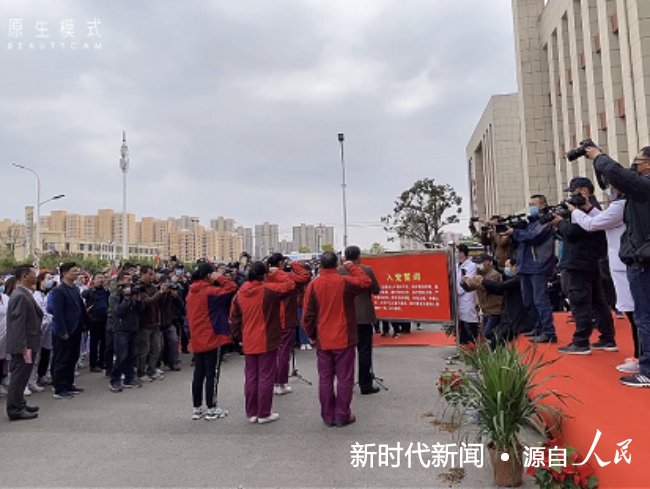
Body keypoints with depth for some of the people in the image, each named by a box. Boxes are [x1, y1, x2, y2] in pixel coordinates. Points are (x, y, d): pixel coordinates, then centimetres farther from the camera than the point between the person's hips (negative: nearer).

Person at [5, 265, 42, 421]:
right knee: (19, 377, 0)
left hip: (27, 344, 10)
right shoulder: (20, 296, -19)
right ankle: (15, 410, 9)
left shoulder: (24, 294, 11)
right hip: (23, 345, -10)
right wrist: (23, 346, -23)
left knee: (21, 376, 18)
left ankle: (19, 404, 30)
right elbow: (18, 324, -23)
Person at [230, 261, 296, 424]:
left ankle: (251, 413, 20)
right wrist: (278, 273, -3)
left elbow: (234, 318, 8)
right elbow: (291, 285, -15)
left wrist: (239, 337, 17)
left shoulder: (240, 293, 4)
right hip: (267, 342, -5)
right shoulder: (268, 290, -15)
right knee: (266, 377, 3)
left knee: (251, 378, 13)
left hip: (248, 343, 6)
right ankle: (264, 414, 10)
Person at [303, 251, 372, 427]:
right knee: (344, 378, 8)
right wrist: (353, 267, 11)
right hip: (344, 339, -2)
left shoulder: (313, 285, -5)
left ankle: (328, 416, 18)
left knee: (325, 379, 10)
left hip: (323, 340, 2)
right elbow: (367, 282, 6)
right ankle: (342, 416, 14)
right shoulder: (345, 282, -11)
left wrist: (311, 335, 10)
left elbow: (308, 314, -2)